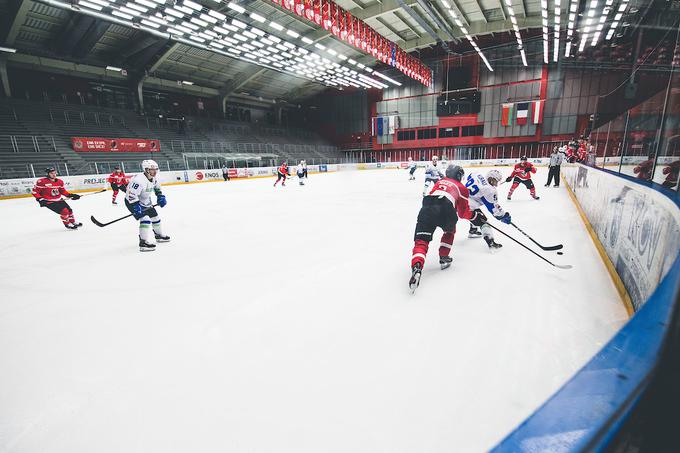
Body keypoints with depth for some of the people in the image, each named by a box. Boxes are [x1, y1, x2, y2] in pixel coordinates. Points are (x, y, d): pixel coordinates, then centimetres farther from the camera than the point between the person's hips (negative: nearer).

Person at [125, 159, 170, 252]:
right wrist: (136, 207, -36)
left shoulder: (154, 178, -4)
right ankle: (144, 243, -22)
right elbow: (131, 195, -32)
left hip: (145, 201, 9)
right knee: (145, 219, -23)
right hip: (132, 201, -9)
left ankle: (159, 235, 39)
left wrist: (161, 197, 5)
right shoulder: (139, 180, -32)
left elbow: (157, 188, 17)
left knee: (155, 216, 16)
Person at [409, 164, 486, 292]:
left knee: (421, 240, -5)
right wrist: (476, 217, 43)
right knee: (450, 231, 33)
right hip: (446, 211, -1)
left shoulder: (439, 182, 36)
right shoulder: (461, 188, 26)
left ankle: (417, 267, -30)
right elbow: (463, 213, 24)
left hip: (427, 208, 2)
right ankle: (443, 258, 29)